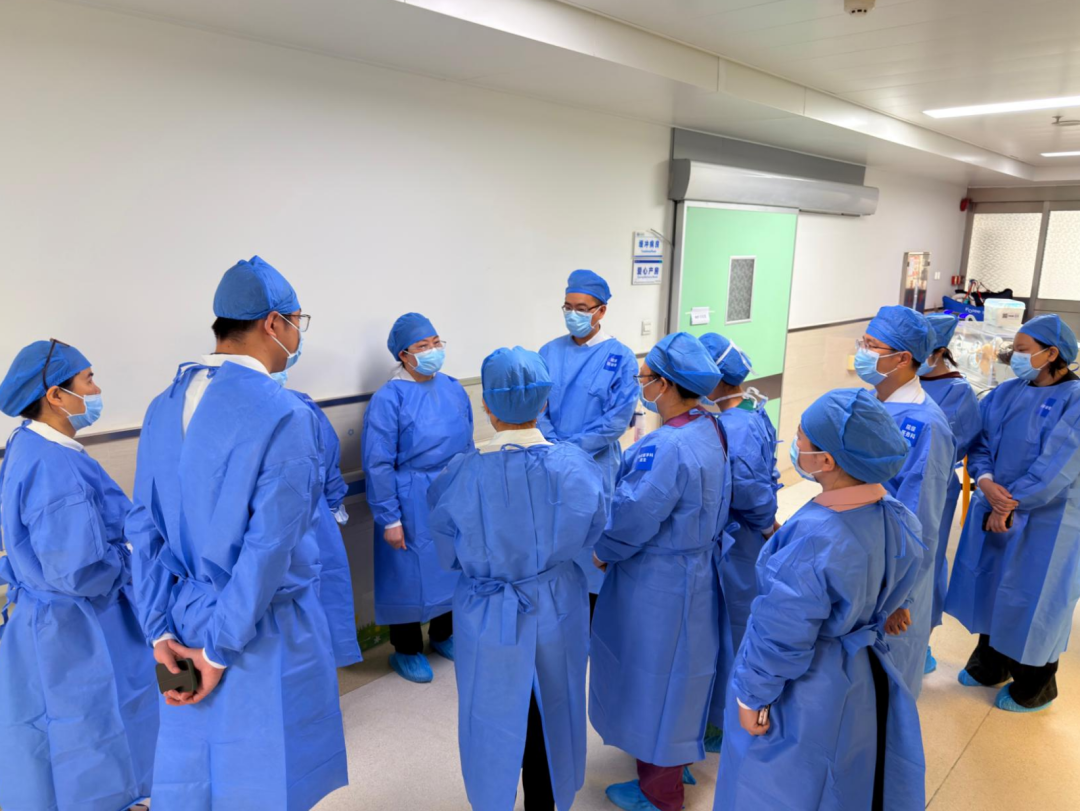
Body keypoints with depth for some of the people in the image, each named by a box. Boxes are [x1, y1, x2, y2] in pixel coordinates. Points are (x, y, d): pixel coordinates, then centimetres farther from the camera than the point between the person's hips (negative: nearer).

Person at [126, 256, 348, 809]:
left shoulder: (164, 406, 1)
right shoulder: (284, 416, -21)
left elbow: (145, 526, 1)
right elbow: (269, 546, -23)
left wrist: (161, 630, 2)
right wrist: (220, 649, -12)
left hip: (187, 624, 6)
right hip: (266, 631, -6)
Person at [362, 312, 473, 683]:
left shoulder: (453, 389, 2)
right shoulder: (389, 398, -15)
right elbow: (378, 465, -14)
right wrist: (389, 518, -13)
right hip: (413, 504, -5)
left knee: (451, 567, 18)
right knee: (410, 573, 8)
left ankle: (443, 634, 42)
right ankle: (406, 650, 31)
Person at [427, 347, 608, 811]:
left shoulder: (463, 474, -23)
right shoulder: (576, 466, -18)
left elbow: (448, 555, -9)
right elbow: (590, 534, -3)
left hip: (490, 617, -2)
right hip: (555, 612, 2)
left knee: (496, 719, 22)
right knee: (549, 715, 25)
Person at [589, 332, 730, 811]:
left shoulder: (667, 447, -31)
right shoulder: (709, 430, -2)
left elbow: (631, 520, -26)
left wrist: (602, 551, -5)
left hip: (658, 585, -9)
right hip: (692, 570, 9)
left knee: (654, 679, 11)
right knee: (675, 672, 26)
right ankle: (679, 757, 49)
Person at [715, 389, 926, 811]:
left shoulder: (811, 538, -35)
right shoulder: (897, 516, -12)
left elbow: (780, 636, -24)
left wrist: (753, 697, -10)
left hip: (808, 696, -7)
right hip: (868, 680, 7)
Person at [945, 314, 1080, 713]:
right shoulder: (1006, 393, 2)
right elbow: (980, 442, 1)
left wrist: (1010, 505, -17)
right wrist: (986, 481, -17)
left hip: (1044, 520, -6)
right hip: (995, 509, 6)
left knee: (1030, 598, 7)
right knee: (990, 586, 17)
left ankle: (1034, 688, 29)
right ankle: (990, 665, 39)